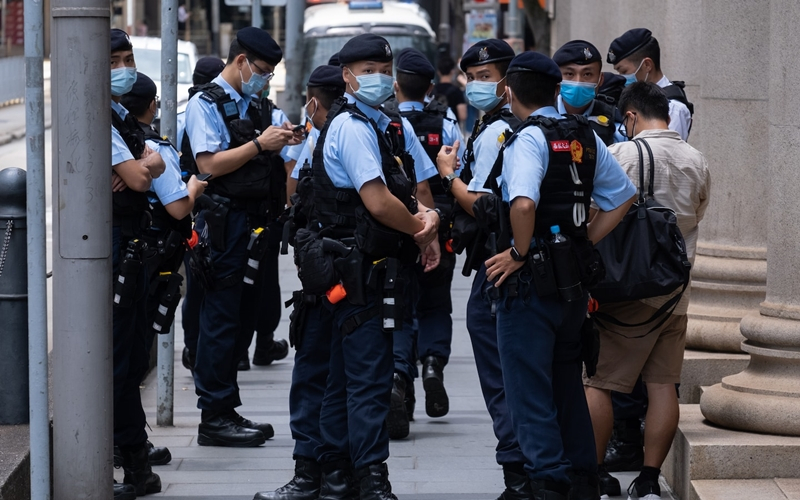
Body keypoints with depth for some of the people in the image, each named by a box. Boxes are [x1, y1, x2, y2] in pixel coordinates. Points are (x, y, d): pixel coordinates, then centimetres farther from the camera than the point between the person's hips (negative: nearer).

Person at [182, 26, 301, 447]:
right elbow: (209, 164, -17)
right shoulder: (205, 104, -8)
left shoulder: (248, 106, 17)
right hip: (222, 221, -9)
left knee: (242, 318, 11)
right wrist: (259, 144, -16)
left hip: (251, 221, 9)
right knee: (220, 320, -6)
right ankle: (214, 417, -2)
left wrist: (278, 144, 7)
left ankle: (227, 411, 18)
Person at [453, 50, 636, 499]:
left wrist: (519, 252, -17)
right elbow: (624, 196, 15)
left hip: (531, 280, -8)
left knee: (529, 391, 0)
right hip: (574, 279, 8)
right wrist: (585, 241, 12)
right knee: (567, 384, 19)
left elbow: (523, 204, -31)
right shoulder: (585, 137, 8)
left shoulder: (529, 138, -14)